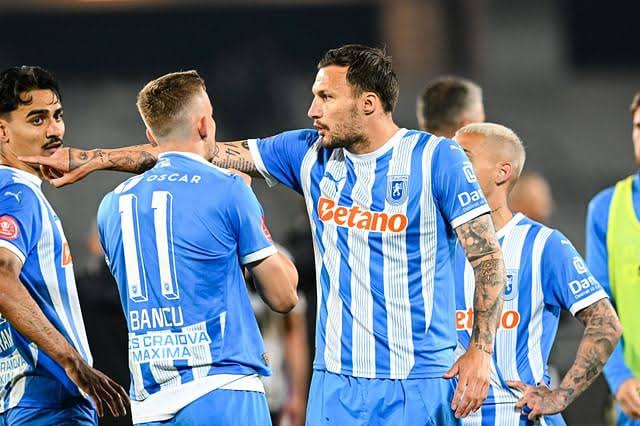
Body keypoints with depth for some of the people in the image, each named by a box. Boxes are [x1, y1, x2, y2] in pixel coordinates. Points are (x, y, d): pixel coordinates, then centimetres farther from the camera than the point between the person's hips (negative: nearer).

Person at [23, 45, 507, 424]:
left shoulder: (437, 159, -6)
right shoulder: (309, 153, 6)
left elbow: (489, 256, -6)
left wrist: (481, 350, -16)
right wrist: (92, 159, 9)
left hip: (421, 382, -4)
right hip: (337, 380, 4)